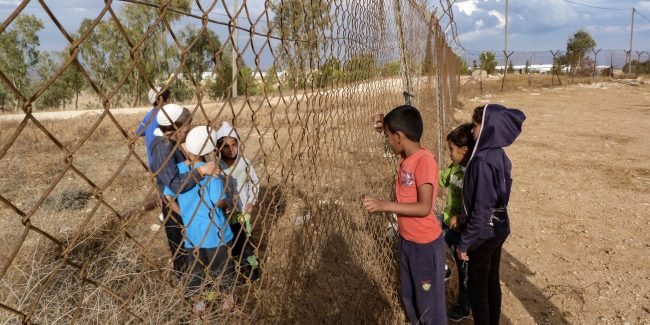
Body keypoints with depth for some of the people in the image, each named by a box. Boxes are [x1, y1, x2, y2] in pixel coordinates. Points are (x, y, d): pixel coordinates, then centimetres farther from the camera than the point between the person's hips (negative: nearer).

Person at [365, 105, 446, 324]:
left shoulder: (425, 160, -25)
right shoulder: (407, 156, -1)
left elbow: (424, 208, -29)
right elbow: (400, 141, 23)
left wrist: (384, 205, -33)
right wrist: (386, 127, 4)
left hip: (425, 244, -9)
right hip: (406, 239, 9)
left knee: (429, 301, 10)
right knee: (409, 296, 25)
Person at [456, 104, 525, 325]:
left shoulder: (483, 160, -25)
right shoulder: (500, 155, 2)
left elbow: (481, 208, -25)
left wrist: (464, 242, -16)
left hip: (483, 234, -8)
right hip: (499, 229, 8)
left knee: (476, 286, 9)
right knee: (492, 281, 21)